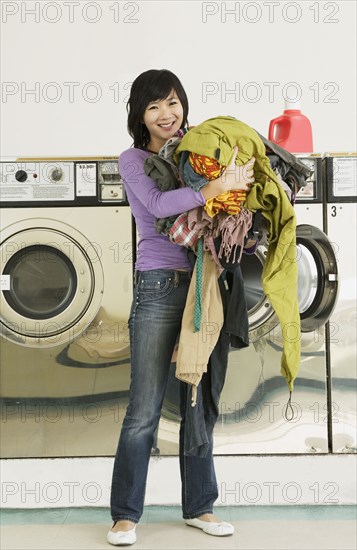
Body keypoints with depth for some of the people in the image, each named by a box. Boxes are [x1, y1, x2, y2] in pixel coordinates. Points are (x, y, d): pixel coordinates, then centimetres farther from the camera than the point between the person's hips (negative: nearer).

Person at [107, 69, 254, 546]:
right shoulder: (133, 160, 1)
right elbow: (159, 205, -18)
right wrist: (220, 185, -22)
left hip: (203, 286, 5)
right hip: (159, 287, -5)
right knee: (145, 409, -4)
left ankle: (199, 507, 22)